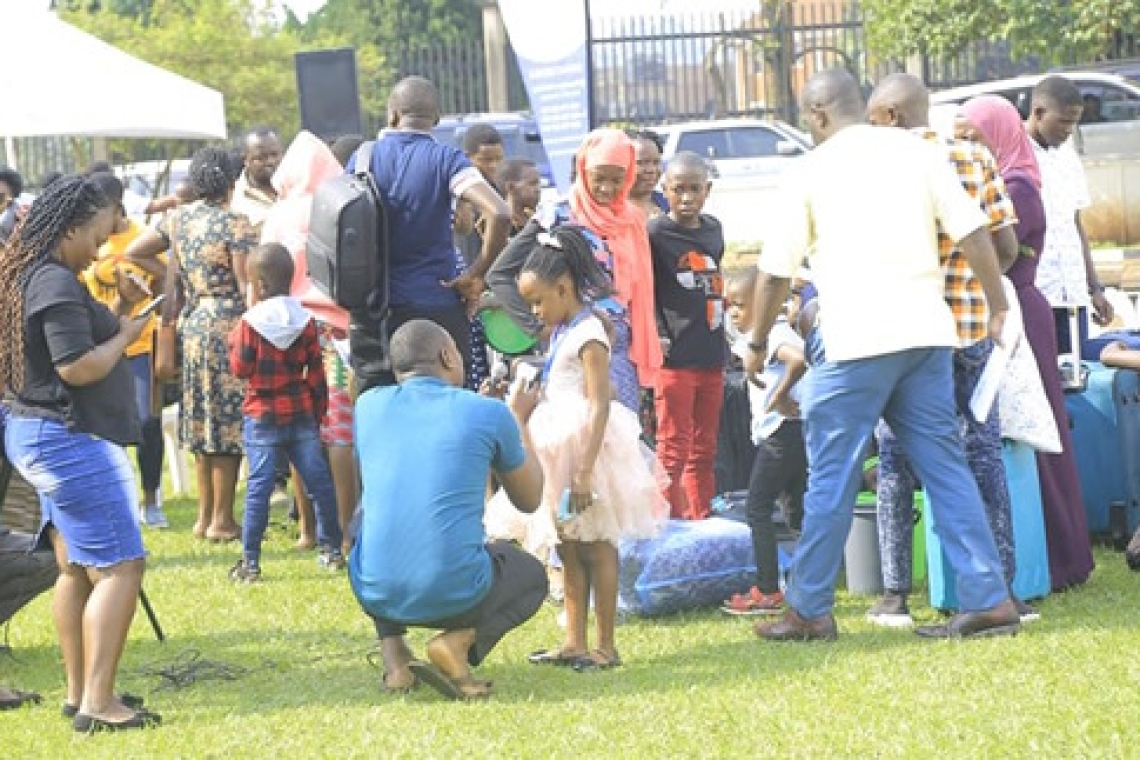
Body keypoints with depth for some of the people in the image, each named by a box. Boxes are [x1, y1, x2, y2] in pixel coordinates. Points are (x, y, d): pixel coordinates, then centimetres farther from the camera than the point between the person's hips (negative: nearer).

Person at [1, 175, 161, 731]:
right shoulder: (57, 283, -19)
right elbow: (78, 367, -24)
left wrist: (110, 321, 10)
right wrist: (125, 335, -9)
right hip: (71, 439, -11)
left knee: (77, 568, 14)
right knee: (120, 567, -10)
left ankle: (78, 694, 17)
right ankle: (97, 703, -15)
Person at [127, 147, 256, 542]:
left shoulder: (178, 218, 6)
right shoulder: (236, 225, -13)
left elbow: (133, 253, 13)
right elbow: (247, 289, -14)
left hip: (192, 322, 7)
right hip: (228, 326, -7)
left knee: (205, 421, 15)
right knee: (229, 422, 0)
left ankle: (205, 516, 21)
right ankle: (222, 521, 4)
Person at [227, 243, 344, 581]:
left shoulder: (250, 323, -10)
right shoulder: (306, 322, 2)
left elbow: (241, 368, -7)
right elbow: (316, 374, 5)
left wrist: (234, 338, 8)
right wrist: (318, 414, 14)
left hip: (262, 417, -3)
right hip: (301, 414, 3)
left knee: (259, 486, -3)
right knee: (319, 480, 12)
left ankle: (250, 562, -3)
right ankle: (331, 549, 19)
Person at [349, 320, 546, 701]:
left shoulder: (369, 405, 7)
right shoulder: (489, 413, 0)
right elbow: (529, 500, 15)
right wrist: (518, 420, 31)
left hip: (376, 593, 3)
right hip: (456, 596, -3)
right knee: (532, 575, 31)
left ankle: (393, 656, 17)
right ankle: (460, 641, -1)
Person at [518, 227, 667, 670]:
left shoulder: (588, 334, -15)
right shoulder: (561, 332, 13)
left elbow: (599, 405, -20)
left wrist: (585, 472, -24)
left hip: (586, 448, -9)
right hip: (560, 451, 9)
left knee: (596, 547, -3)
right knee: (568, 549, 10)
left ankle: (606, 645, 2)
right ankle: (574, 642, 15)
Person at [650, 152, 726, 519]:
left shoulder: (713, 229, 12)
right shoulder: (655, 234, -7)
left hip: (711, 356, 6)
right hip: (674, 357, -6)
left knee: (704, 450, 13)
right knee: (674, 450, -3)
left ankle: (702, 524, 20)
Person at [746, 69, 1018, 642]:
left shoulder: (810, 171, 2)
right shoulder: (917, 152, 10)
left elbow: (775, 270, 6)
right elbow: (972, 231, 3)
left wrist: (757, 344, 17)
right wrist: (998, 305, 12)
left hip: (856, 339, -4)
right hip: (926, 334, 4)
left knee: (832, 479, 4)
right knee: (945, 467, 7)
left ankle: (809, 610, 10)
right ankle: (988, 600, 2)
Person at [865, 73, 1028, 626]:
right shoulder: (977, 160, 3)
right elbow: (1007, 249, 2)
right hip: (972, 326, 3)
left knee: (897, 461, 5)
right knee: (984, 453, 10)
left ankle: (896, 595, 6)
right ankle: (1003, 587, 8)